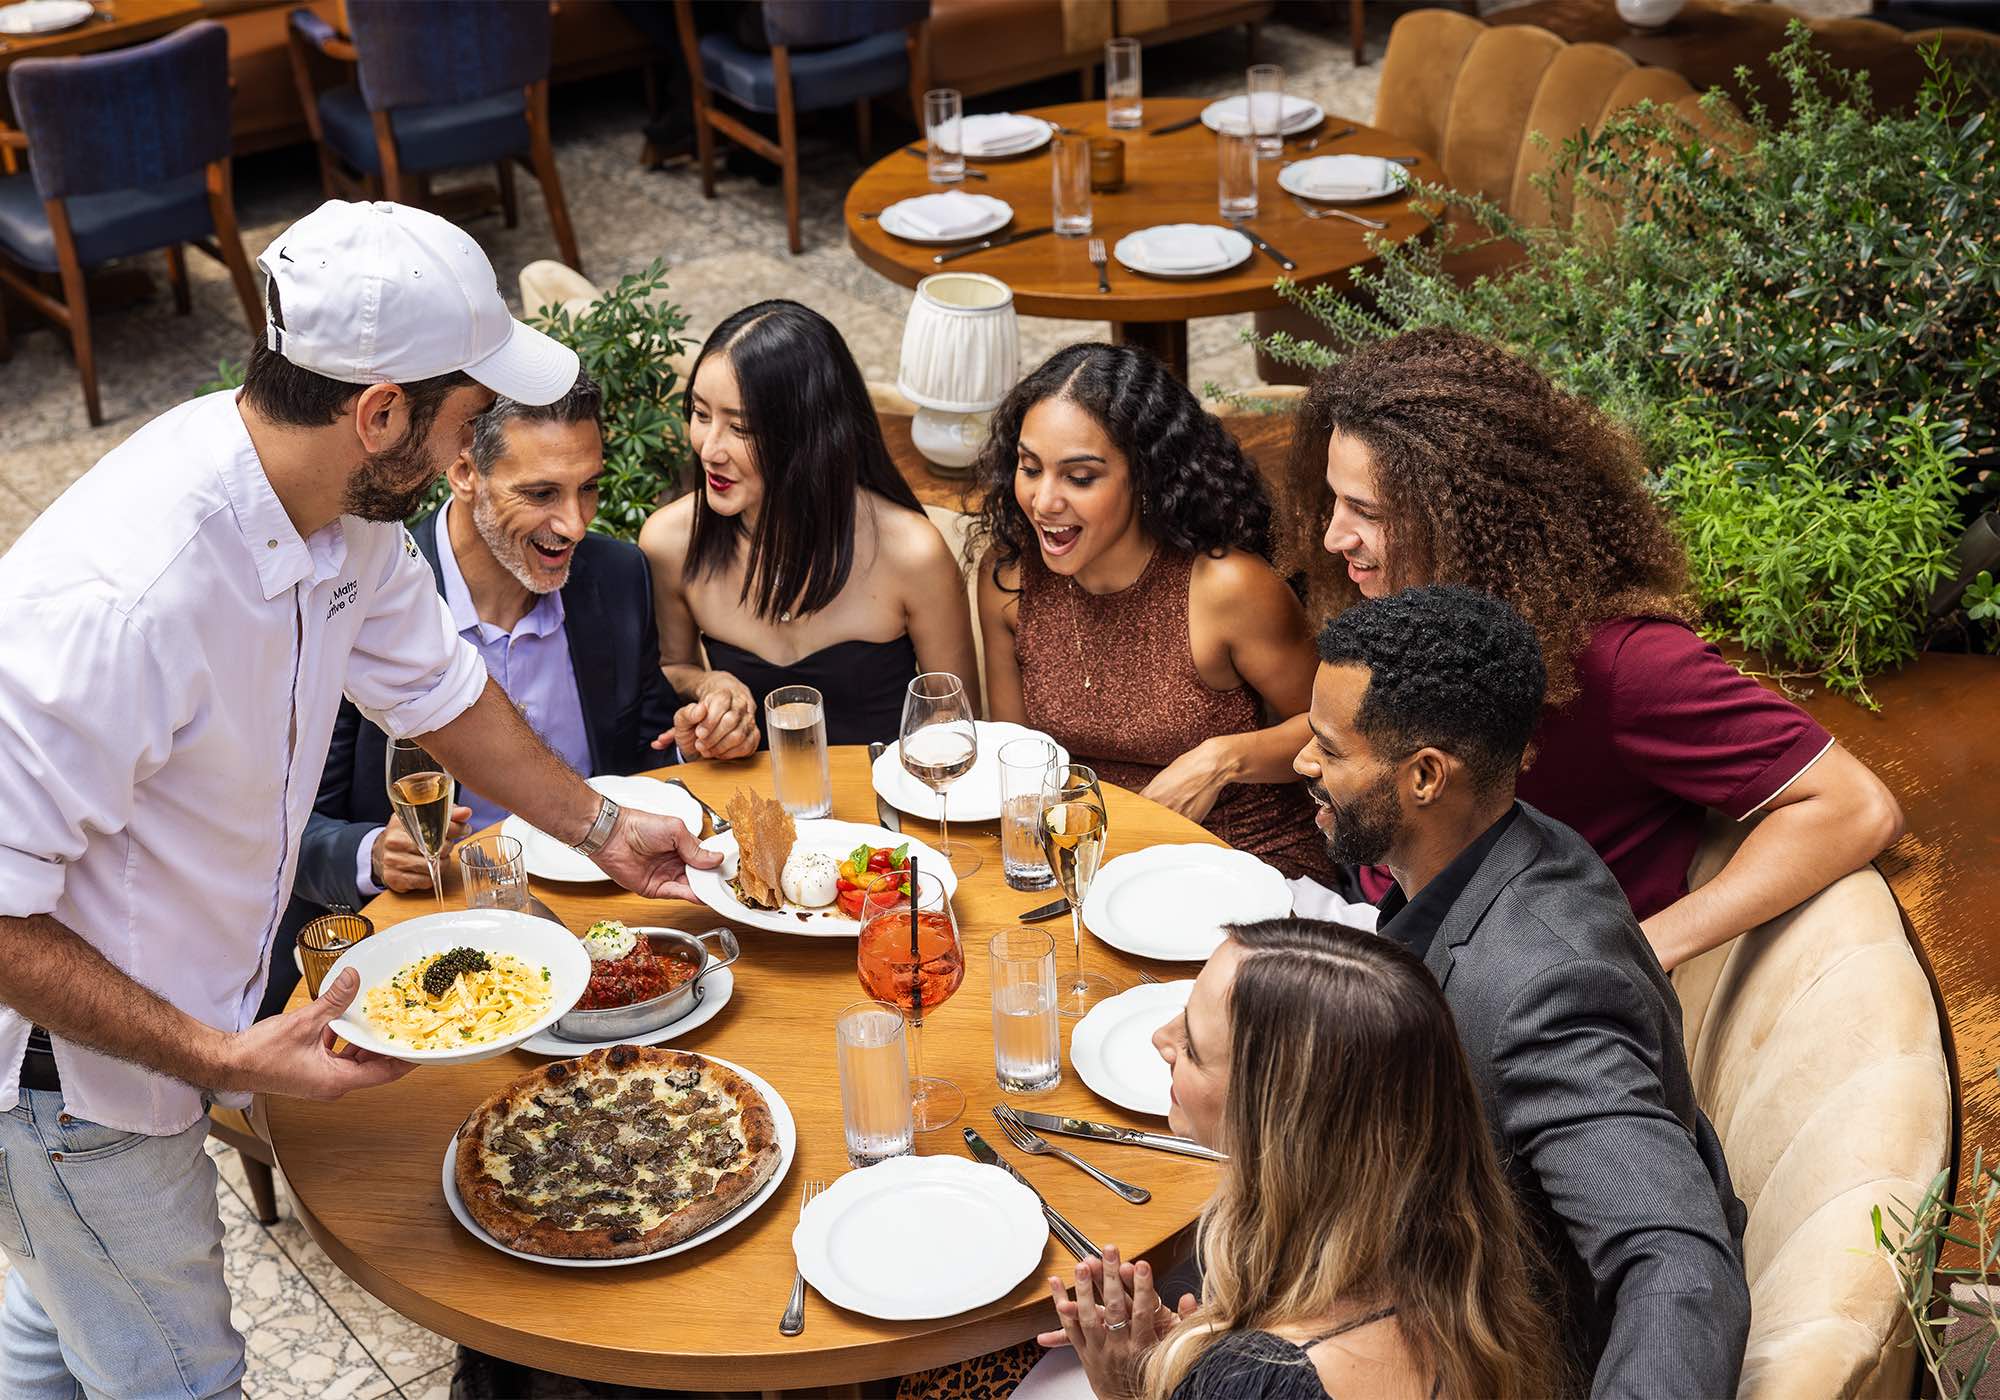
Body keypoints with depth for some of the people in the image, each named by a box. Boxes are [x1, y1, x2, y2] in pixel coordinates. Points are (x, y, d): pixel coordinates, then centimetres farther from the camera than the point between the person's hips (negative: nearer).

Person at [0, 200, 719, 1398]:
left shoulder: (348, 511, -10)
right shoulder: (119, 597, -38)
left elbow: (438, 687, 9)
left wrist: (600, 829, 18)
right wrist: (223, 1059, -32)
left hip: (161, 1013, 8)